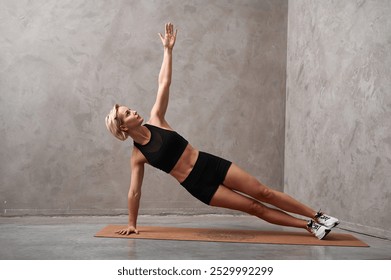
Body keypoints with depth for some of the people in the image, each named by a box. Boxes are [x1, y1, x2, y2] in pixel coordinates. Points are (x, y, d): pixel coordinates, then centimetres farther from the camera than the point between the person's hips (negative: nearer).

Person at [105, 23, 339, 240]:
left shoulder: (155, 120, 2)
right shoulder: (137, 156, -5)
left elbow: (164, 83, 1)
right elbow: (134, 191, 2)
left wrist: (168, 49, -1)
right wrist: (132, 224, 8)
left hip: (210, 164, 3)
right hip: (199, 186, -3)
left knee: (264, 193, 3)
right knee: (254, 207, -2)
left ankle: (317, 216, 12)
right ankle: (309, 226, 8)